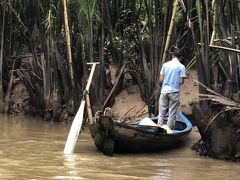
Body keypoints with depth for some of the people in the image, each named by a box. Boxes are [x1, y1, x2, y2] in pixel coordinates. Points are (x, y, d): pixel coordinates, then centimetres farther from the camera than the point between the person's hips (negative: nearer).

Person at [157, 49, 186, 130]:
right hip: (174, 92, -2)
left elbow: (161, 79, 0)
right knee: (172, 113, 5)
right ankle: (169, 129, 8)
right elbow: (181, 82, -10)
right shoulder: (181, 66, -7)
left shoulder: (165, 64, 1)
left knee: (162, 112, 9)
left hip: (164, 91, 3)